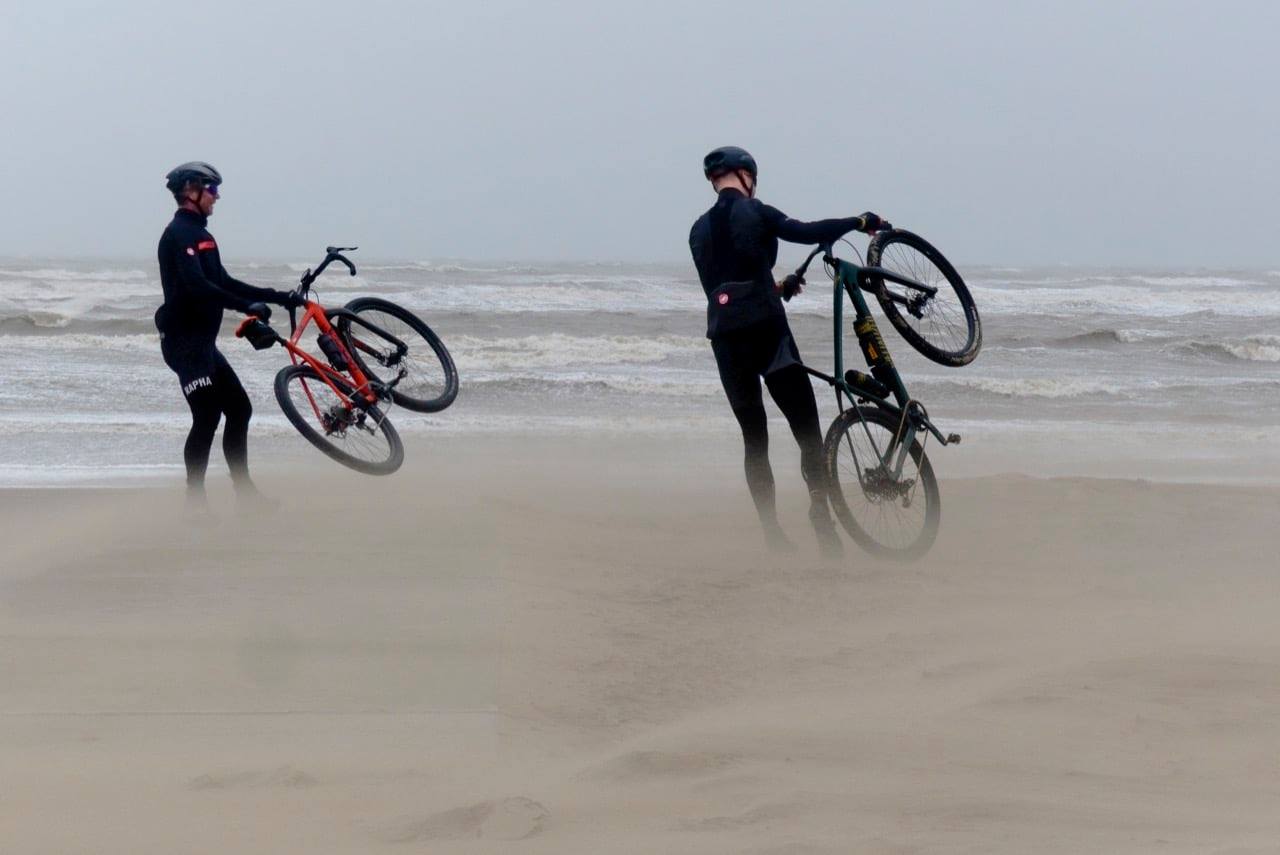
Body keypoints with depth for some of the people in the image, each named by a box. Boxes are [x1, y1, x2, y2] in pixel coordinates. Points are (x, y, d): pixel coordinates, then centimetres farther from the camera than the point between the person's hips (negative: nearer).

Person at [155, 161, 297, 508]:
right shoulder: (179, 233, -13)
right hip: (184, 340, -10)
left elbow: (223, 282, 23)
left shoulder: (198, 233, 19)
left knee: (239, 409, 11)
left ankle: (245, 493, 17)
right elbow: (197, 286, -26)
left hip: (202, 342, 10)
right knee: (207, 418, -11)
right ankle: (195, 502, -7)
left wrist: (279, 296, 20)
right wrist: (248, 307, -29)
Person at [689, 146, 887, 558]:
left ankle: (772, 532, 4)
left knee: (754, 438, 9)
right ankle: (820, 509, -22)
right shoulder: (755, 213, -1)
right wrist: (860, 222, -3)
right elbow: (806, 232, -14)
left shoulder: (699, 230, 15)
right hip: (766, 329, -5)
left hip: (724, 335, 5)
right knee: (807, 431, -4)